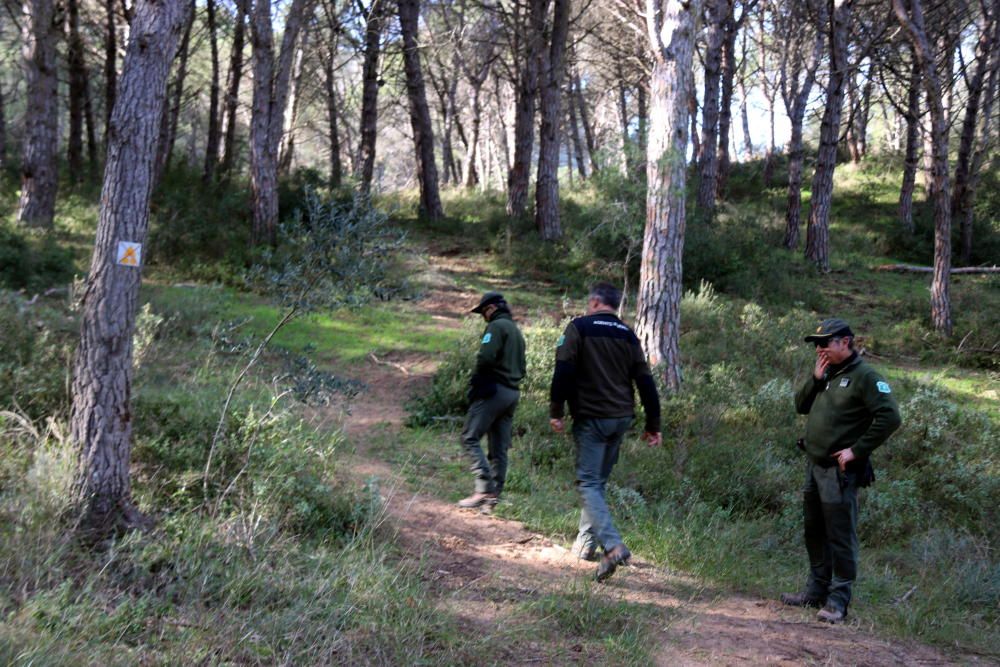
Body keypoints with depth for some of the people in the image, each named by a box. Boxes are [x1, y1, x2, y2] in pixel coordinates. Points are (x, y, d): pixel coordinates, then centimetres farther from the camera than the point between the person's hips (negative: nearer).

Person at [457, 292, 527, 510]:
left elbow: (486, 357, -20)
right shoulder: (516, 331, 23)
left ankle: (484, 488, -19)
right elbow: (522, 367, 24)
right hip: (513, 392, 9)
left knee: (470, 437, -10)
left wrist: (477, 378, -4)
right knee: (499, 448, 9)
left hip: (493, 390, -9)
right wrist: (512, 379, 13)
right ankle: (495, 494, 9)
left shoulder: (497, 326, -7)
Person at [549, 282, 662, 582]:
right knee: (599, 480, 18)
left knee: (588, 482, -5)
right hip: (621, 419, 6)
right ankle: (586, 542, 24)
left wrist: (555, 411, -7)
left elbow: (563, 372, -13)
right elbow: (645, 382, 10)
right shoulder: (629, 335, 11)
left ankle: (613, 546, -22)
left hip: (590, 417, -6)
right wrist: (653, 424, 14)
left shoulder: (579, 328, -4)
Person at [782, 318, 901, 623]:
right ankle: (816, 590, 27)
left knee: (840, 537, -3)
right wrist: (815, 379, -1)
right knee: (815, 533, 16)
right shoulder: (827, 374, 14)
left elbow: (889, 417, -19)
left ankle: (838, 600, 3)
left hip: (840, 472, -9)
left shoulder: (865, 377, -12)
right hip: (814, 466, 9)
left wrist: (857, 450, -18)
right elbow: (801, 406, 15)